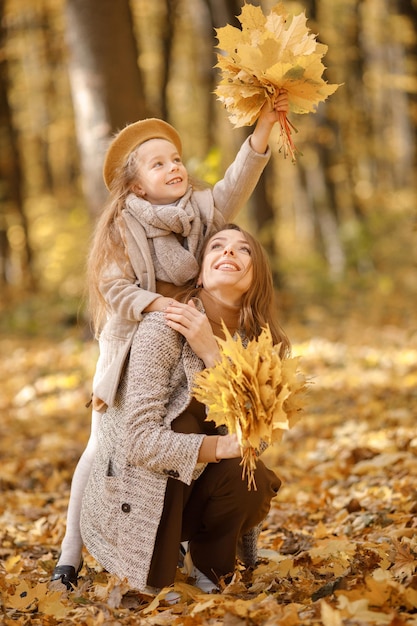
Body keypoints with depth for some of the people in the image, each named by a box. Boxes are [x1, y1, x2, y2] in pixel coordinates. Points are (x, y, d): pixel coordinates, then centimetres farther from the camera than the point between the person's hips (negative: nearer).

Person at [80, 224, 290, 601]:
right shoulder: (164, 329, -20)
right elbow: (139, 440, -26)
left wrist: (211, 350, -27)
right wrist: (219, 447, -36)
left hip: (191, 491, 4)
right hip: (133, 499, -4)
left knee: (255, 482, -26)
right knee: (183, 415, -29)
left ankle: (207, 562, 6)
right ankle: (153, 574, -12)